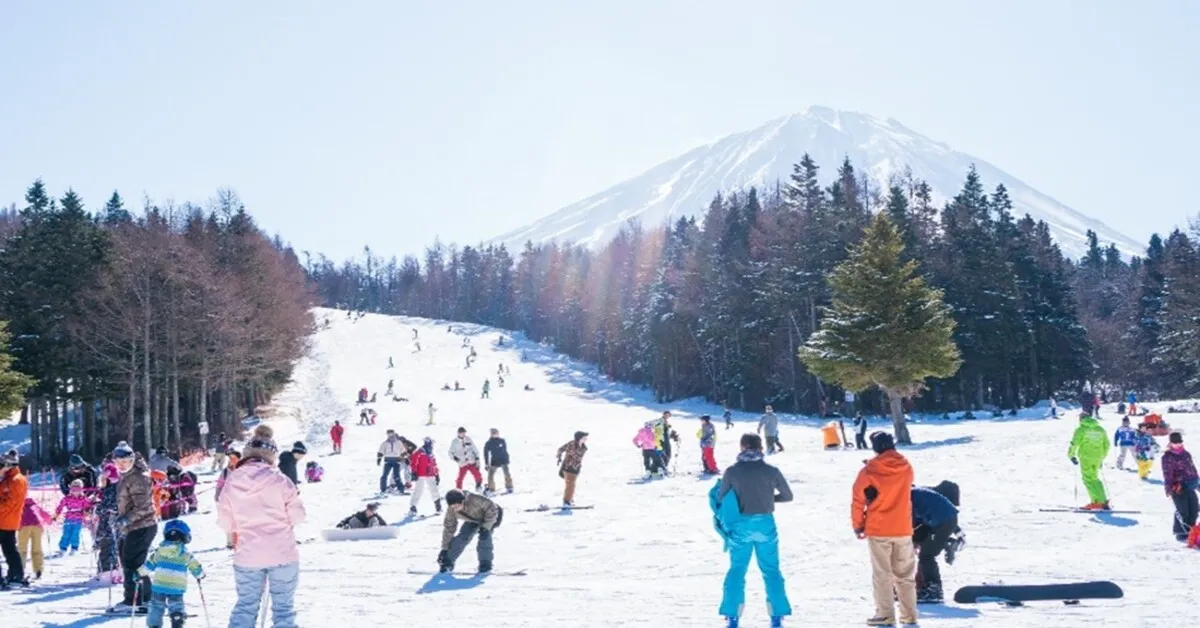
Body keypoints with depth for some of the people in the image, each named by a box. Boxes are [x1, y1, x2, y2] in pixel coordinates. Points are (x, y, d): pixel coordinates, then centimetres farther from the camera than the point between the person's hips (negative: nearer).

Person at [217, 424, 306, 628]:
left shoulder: (232, 481, -3)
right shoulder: (278, 479, -11)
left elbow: (225, 523, 1)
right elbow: (297, 516, -7)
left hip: (247, 555, 3)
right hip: (282, 553, -2)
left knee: (245, 605, 17)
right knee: (283, 607, 8)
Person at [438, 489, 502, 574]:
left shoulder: (474, 500, -42)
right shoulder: (451, 511, -25)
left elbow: (492, 508, -32)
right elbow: (449, 528, -12)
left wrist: (486, 527, -34)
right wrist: (444, 548, -10)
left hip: (491, 516, -4)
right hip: (474, 520, 5)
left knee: (484, 535, -28)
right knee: (462, 537, -12)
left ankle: (485, 563, -13)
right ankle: (448, 562, 4)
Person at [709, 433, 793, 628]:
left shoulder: (732, 471, -8)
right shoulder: (771, 471, -5)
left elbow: (721, 499, -3)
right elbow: (787, 496, 4)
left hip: (741, 526, 0)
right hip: (765, 524, 0)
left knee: (737, 569, 13)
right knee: (771, 570, 13)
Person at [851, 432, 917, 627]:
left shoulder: (869, 471, -11)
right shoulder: (906, 467, 1)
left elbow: (858, 500, -8)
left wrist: (858, 525, 3)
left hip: (878, 530, -4)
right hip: (903, 529, 4)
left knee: (882, 574, 4)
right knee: (905, 575, 12)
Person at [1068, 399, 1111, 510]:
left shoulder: (1081, 429, -6)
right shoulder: (1100, 429, 12)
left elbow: (1074, 443, -13)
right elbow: (1106, 445, 16)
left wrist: (1071, 455, 0)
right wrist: (1101, 458, 26)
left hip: (1086, 458, -6)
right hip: (1097, 458, 6)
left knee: (1090, 480, -3)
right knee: (1094, 478, 19)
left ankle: (1102, 502, -13)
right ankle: (1096, 501, 15)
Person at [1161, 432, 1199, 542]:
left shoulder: (1186, 454, 15)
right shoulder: (1168, 457, -9)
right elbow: (1167, 474, -14)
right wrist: (1168, 489, -20)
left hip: (1189, 487, 7)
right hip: (1178, 488, -7)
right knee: (1182, 511, -6)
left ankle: (1189, 530, 24)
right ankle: (1181, 533, 8)